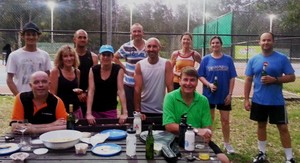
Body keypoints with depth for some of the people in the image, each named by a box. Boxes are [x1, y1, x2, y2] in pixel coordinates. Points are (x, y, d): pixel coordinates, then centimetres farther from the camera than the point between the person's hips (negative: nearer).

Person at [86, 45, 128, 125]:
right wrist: (89, 113, -19)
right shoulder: (93, 70, -5)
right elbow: (91, 91, -11)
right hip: (95, 110, 2)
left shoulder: (118, 70, -9)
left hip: (111, 110, -1)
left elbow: (121, 90, -16)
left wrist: (124, 112, -25)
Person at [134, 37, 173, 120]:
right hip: (144, 110, 1)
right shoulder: (139, 65, -6)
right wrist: (137, 111, -11)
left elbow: (170, 87, -9)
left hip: (162, 110, 0)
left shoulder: (166, 64, -7)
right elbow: (137, 89, -8)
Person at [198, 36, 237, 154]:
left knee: (225, 120, 9)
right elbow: (201, 76, -2)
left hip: (224, 95, 0)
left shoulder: (228, 59, -1)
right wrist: (209, 84, -19)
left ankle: (227, 144, 26)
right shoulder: (206, 59, -1)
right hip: (209, 94, 0)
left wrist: (230, 93, -6)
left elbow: (232, 78, -1)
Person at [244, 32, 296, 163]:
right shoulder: (253, 60, 1)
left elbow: (292, 77, -4)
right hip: (258, 100, 2)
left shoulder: (282, 58, -5)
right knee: (261, 125, 15)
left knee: (283, 127, 4)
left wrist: (275, 79, -20)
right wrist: (246, 99, 0)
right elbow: (248, 80, 4)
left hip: (277, 101, -2)